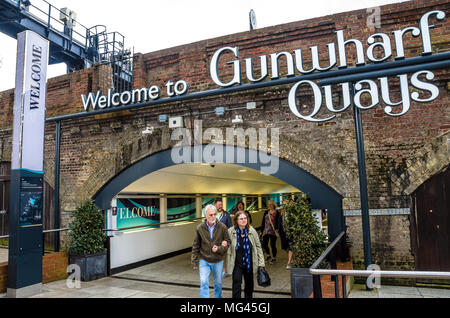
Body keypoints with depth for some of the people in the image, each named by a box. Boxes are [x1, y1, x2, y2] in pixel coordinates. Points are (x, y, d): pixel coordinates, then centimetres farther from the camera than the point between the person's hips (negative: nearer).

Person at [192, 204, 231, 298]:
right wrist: (194, 261, 0)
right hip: (204, 260, -1)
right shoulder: (200, 228, -9)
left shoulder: (222, 227, -10)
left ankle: (218, 296, 41)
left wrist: (219, 249, -19)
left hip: (218, 261, 1)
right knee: (204, 282, -9)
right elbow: (195, 246, -1)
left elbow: (228, 242, -2)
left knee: (218, 283, 17)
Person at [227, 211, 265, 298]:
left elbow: (258, 247, 0)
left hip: (249, 263, 2)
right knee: (237, 283, -10)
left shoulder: (252, 231, -6)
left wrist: (261, 263, -2)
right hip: (237, 263, -2)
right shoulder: (231, 231, -11)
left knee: (249, 283, 17)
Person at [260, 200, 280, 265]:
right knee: (264, 244, 1)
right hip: (266, 231, 4)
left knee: (273, 245, 1)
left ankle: (274, 258, 19)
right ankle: (268, 256, 25)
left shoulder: (276, 213, -1)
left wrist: (276, 229, -16)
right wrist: (261, 231, 12)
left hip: (273, 231, -4)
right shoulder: (266, 212, 12)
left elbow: (278, 222, -4)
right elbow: (263, 222, 13)